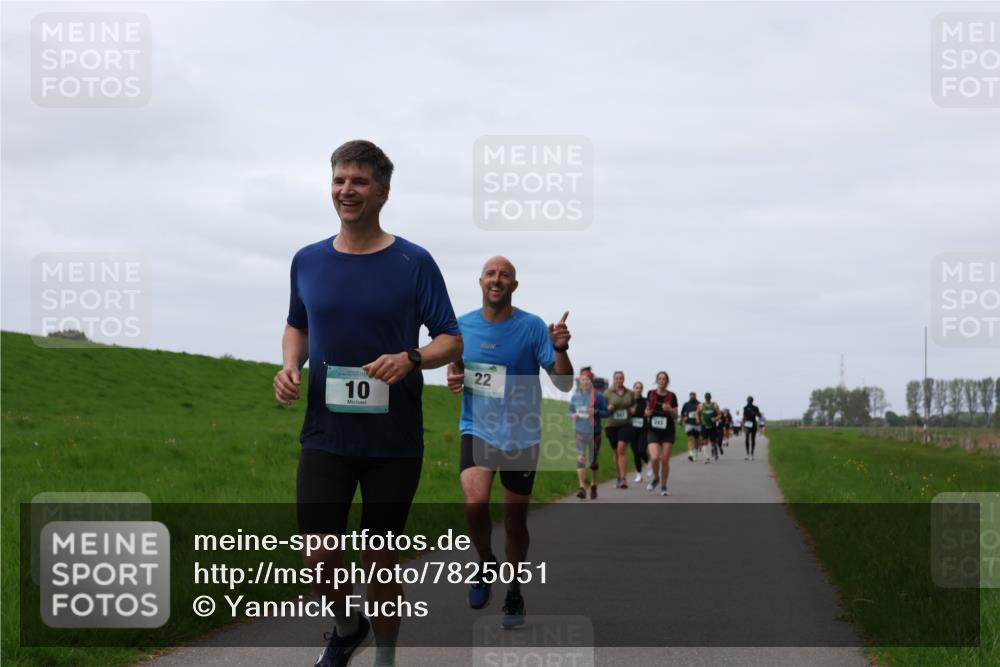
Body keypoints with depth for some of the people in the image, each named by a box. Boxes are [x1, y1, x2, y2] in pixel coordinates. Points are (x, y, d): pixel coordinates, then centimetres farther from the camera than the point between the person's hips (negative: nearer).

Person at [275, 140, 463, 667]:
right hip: (325, 433, 2)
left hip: (393, 439, -2)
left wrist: (410, 358, -23)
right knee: (318, 558, -5)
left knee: (380, 559, 7)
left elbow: (451, 341, -2)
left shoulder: (413, 263, -5)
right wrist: (290, 366, -2)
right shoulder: (308, 261, 4)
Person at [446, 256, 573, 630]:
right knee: (475, 502, -25)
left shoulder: (532, 327, -8)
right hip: (477, 429, 1)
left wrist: (560, 349, -28)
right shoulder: (462, 326, 1)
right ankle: (486, 564, 4)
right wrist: (454, 381, -6)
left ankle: (514, 594, 30)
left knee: (515, 521, 8)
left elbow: (564, 384, -9)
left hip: (521, 436, -1)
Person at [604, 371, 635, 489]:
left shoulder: (630, 393, 7)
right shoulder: (608, 393, 2)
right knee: (616, 452, 10)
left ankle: (623, 479, -22)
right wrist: (608, 409, -16)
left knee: (621, 449, -18)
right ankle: (618, 477, 28)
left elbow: (634, 407, 19)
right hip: (611, 425, 1)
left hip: (625, 425, -1)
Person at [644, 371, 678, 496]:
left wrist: (669, 409, -17)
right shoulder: (651, 394, 2)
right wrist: (647, 413, -9)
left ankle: (663, 486, 15)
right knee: (654, 458, -16)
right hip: (654, 431, 0)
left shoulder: (671, 396, -1)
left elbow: (675, 416, 2)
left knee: (665, 459, -1)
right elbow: (647, 411, 14)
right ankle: (656, 478, 14)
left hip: (668, 431, 0)